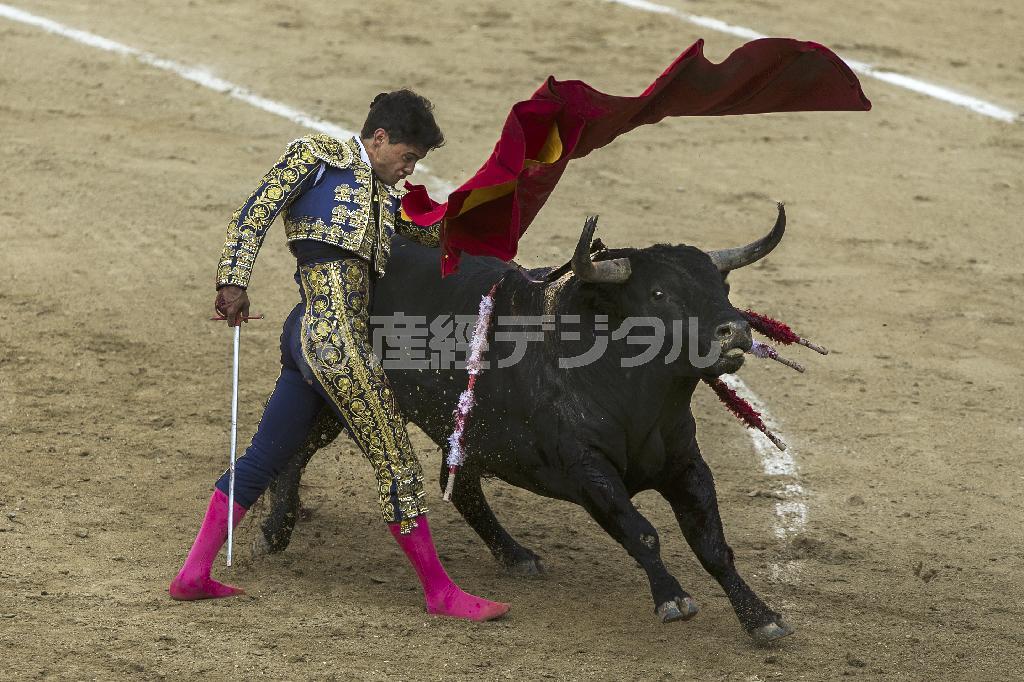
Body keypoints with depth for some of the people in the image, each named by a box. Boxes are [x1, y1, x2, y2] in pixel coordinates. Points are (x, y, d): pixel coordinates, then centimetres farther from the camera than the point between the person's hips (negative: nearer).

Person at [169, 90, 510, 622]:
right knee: (396, 460, -4)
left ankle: (193, 574, 16)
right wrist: (233, 282, -14)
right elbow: (254, 215, -5)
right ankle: (440, 592, 2)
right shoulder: (316, 156, 3)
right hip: (333, 334, -10)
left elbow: (434, 230, 38)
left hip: (307, 338, 10)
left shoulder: (383, 195, 25)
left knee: (265, 458, 12)